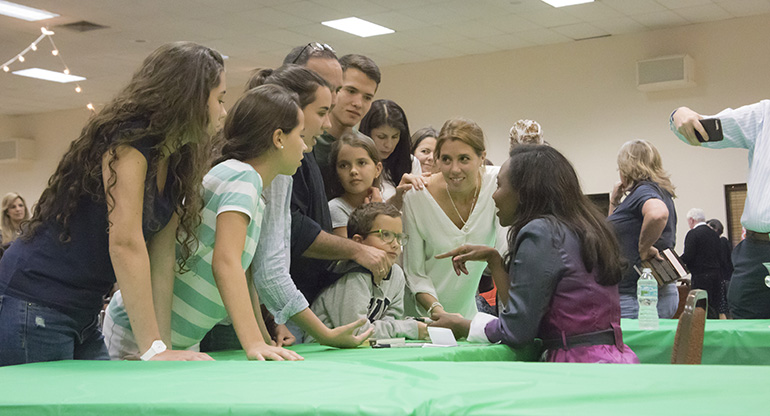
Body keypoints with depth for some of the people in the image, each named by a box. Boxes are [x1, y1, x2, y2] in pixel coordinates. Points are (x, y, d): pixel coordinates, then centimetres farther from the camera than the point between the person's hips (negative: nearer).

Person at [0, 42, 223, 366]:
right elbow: (125, 242, -23)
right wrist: (153, 348, -24)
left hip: (84, 316, 9)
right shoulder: (129, 139, -17)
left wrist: (163, 347, -3)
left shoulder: (175, 167, 9)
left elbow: (162, 257, 4)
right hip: (34, 307, -9)